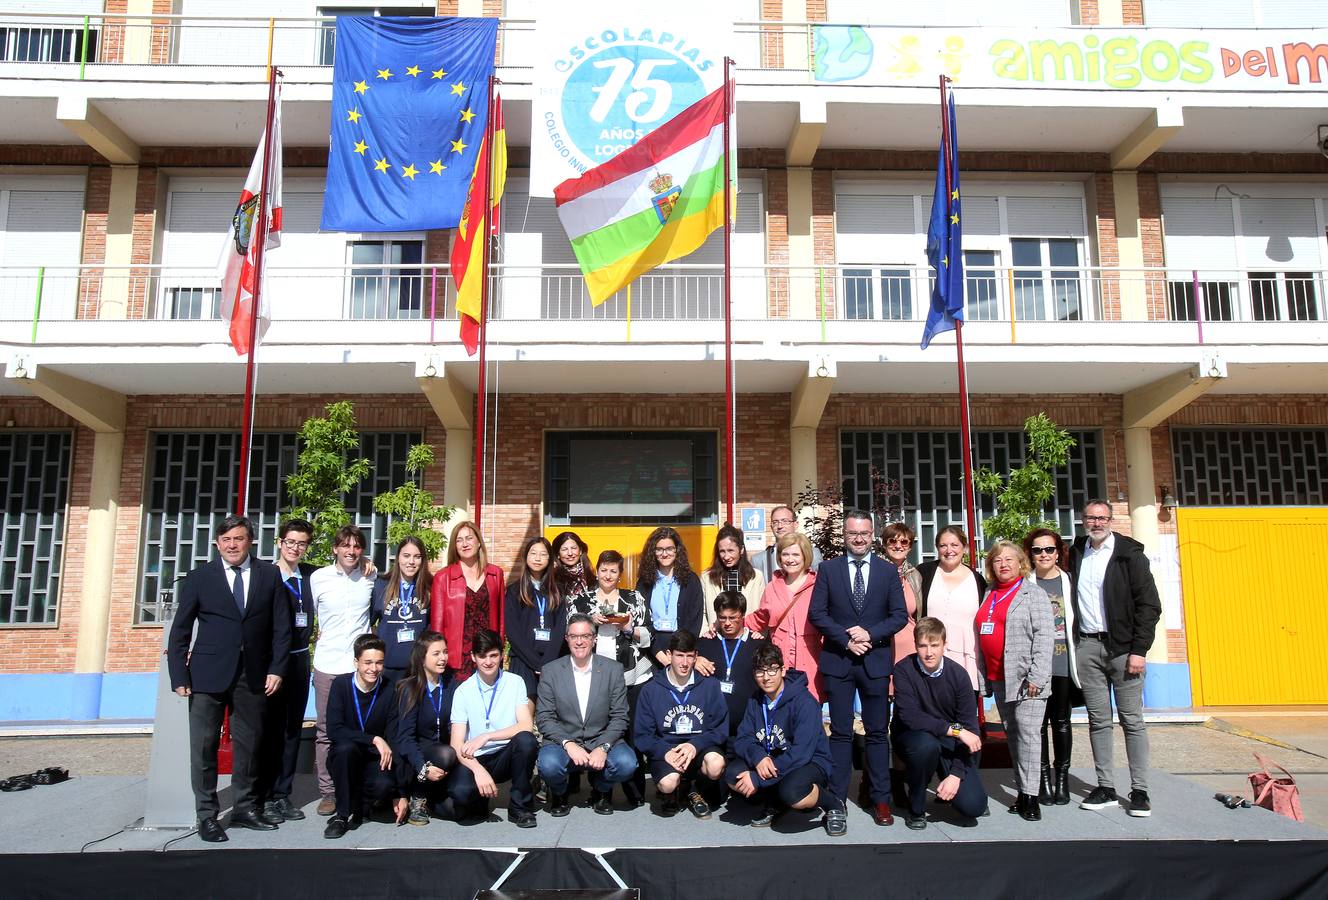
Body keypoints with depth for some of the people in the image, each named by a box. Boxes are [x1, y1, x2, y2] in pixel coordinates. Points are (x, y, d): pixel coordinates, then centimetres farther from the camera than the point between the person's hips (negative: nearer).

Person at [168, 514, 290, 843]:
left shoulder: (269, 575, 4)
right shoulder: (200, 577, 1)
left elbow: (281, 626, 4)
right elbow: (180, 630, 2)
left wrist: (276, 669, -2)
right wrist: (180, 676, -4)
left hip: (253, 675, 1)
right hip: (209, 674, -1)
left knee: (249, 743, 9)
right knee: (204, 746, 3)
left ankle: (243, 809, 23)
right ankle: (207, 815, 15)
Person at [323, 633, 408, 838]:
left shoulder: (390, 691, -8)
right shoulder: (341, 684, -9)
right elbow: (334, 730, -19)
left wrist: (400, 794, -11)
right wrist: (374, 739, -29)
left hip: (374, 760, 0)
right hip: (343, 759, 0)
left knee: (384, 784, -32)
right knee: (345, 747, -34)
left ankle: (358, 807, 2)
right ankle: (343, 813, -15)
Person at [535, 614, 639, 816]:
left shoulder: (613, 669, 1)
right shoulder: (551, 671, 1)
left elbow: (619, 717, -1)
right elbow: (544, 718, -3)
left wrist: (603, 747, -17)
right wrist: (568, 744, -18)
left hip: (602, 741, 1)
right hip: (563, 742, 0)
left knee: (627, 762, -28)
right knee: (548, 764, -32)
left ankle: (600, 791, 7)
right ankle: (559, 794, 6)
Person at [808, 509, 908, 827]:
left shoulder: (888, 570, 5)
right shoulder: (828, 569, 3)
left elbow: (900, 615, 1)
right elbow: (817, 613, -1)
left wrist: (870, 634, -13)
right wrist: (846, 639, -12)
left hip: (876, 661, 1)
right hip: (838, 661, 0)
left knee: (878, 732, 7)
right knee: (841, 732, 6)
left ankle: (881, 800, 16)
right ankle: (837, 798, 14)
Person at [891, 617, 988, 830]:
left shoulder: (958, 675, -11)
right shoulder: (903, 670, -17)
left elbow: (970, 728, -10)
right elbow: (909, 716, -26)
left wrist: (956, 774, -18)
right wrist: (954, 729, -28)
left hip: (950, 742, 2)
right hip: (912, 737, -2)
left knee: (973, 806, -17)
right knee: (926, 744, -38)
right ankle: (916, 809, -10)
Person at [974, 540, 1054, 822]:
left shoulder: (1033, 593, -3)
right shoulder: (989, 595, 15)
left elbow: (1044, 636, -11)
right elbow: (980, 637, 17)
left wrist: (1036, 676, -18)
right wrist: (983, 674, 12)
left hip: (1025, 678, -6)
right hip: (998, 679, 6)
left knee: (1026, 733, -9)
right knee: (1012, 735, 10)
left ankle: (1030, 796, -4)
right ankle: (1022, 791, 18)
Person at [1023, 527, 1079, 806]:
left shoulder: (1069, 581, 3)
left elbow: (1078, 620, 5)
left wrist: (1079, 661, 1)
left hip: (1062, 662, 1)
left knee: (1061, 721, 8)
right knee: (1038, 721, 4)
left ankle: (1062, 777, 19)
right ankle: (1044, 778, 15)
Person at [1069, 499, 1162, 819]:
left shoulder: (1129, 553, -1)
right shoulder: (1075, 554, 11)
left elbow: (1149, 604, -4)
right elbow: (1069, 599, 15)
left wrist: (1139, 649, -10)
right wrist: (1073, 643, 5)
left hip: (1122, 646, -3)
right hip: (1087, 646, 3)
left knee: (1132, 720, 1)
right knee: (1098, 720, 7)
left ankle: (1140, 791, 9)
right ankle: (1105, 787, 14)